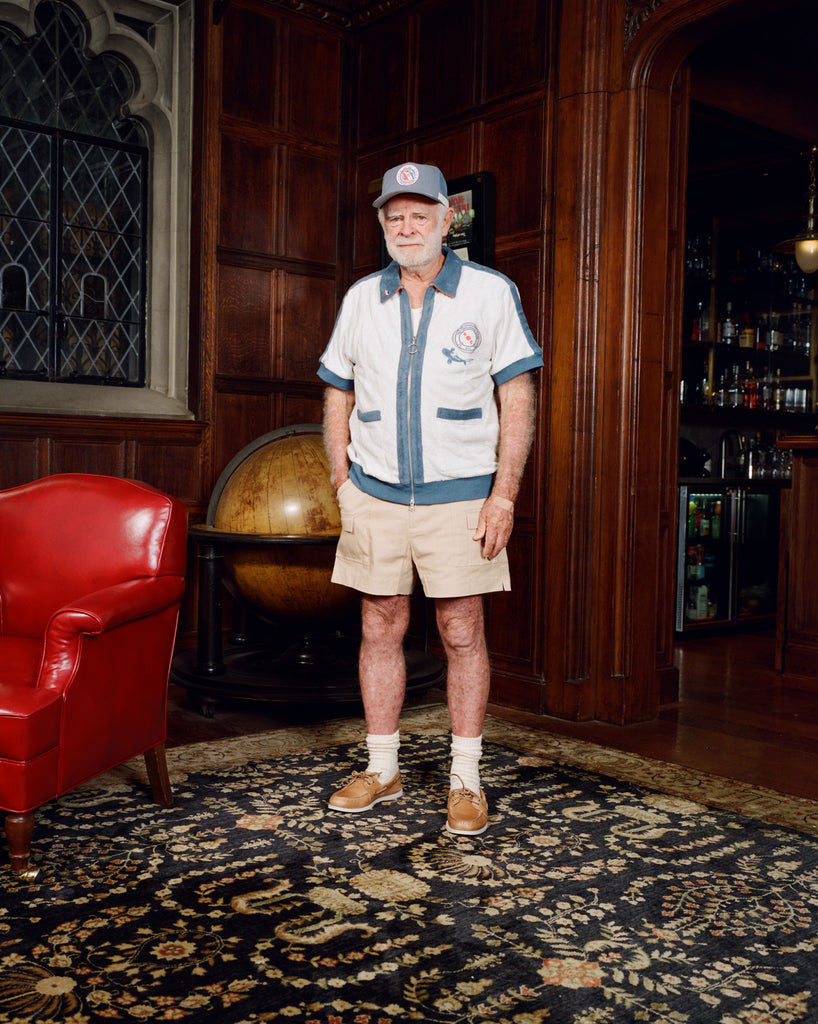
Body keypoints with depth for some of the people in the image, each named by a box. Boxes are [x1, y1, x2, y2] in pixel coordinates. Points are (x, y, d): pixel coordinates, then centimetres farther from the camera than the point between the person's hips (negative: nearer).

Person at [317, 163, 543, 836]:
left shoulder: (491, 293, 0)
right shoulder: (361, 299, 10)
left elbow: (518, 397, -2)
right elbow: (338, 394, 16)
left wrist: (505, 494, -9)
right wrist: (342, 481, 5)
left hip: (460, 496, -3)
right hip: (375, 496, 3)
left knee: (463, 636, 2)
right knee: (380, 630, 8)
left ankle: (465, 779, 14)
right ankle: (382, 769, 22)